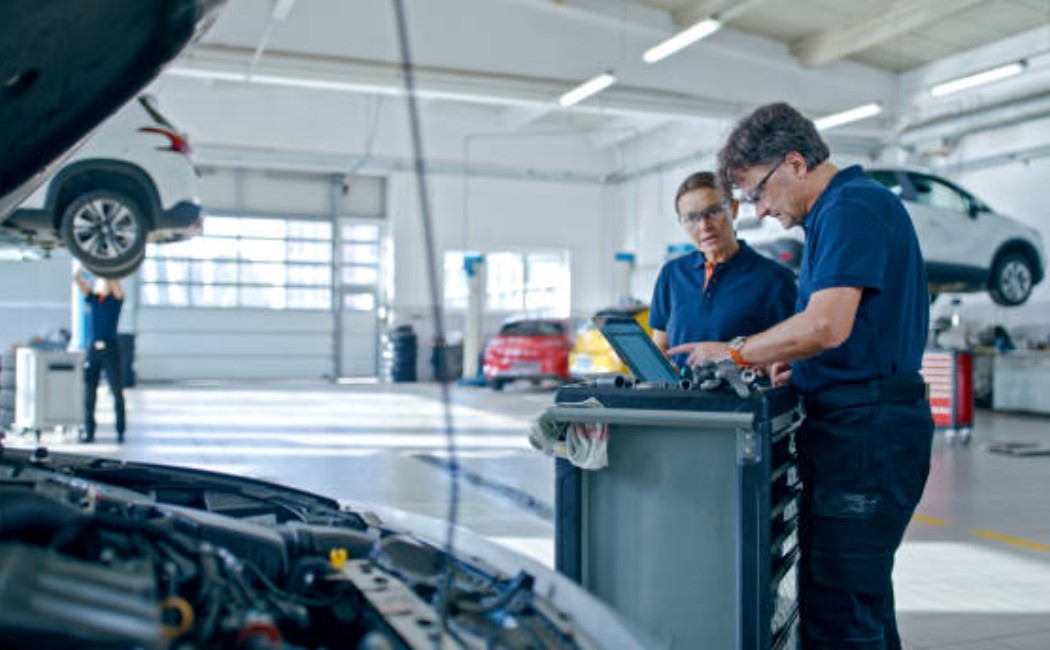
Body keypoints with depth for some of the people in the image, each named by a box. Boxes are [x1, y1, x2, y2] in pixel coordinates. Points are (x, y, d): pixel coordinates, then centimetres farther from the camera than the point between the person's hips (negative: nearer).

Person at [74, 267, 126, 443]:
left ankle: (120, 432, 6)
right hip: (92, 350, 3)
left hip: (110, 349, -3)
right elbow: (76, 278, 4)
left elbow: (114, 280, -10)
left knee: (117, 392, 0)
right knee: (89, 392, 2)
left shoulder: (116, 299, 5)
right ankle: (89, 432, 8)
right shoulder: (91, 298, 12)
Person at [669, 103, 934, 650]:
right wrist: (799, 363, 15)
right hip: (865, 425, 11)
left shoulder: (851, 209, -14)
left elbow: (826, 325, -25)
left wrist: (735, 353, -13)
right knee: (861, 599, 18)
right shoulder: (850, 207, 20)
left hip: (863, 429, -11)